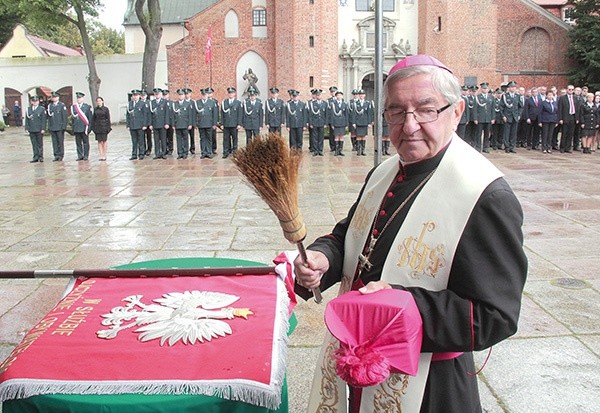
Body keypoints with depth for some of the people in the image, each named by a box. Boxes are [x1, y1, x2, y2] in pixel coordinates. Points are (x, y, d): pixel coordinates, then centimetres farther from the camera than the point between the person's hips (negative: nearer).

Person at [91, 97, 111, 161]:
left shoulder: (105, 109, -2)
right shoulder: (95, 109, 7)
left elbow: (108, 119, -3)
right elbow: (93, 118, 10)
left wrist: (108, 127, -8)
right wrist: (93, 127, 4)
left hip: (104, 126, -3)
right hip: (97, 127, 3)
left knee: (104, 141, 1)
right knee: (99, 141, 4)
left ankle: (104, 155, 8)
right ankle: (101, 155, 6)